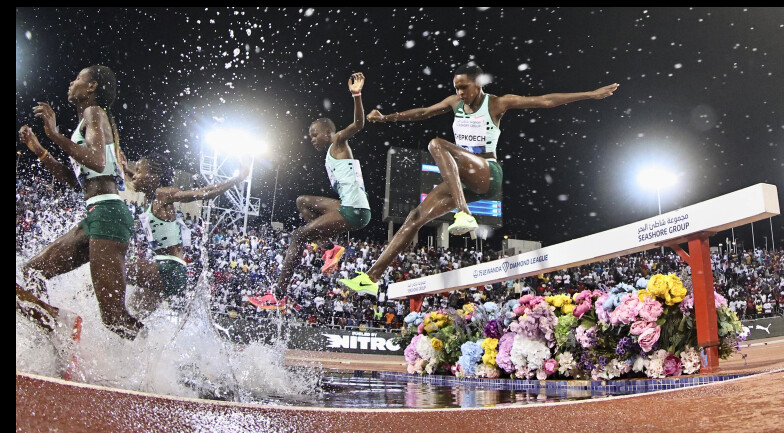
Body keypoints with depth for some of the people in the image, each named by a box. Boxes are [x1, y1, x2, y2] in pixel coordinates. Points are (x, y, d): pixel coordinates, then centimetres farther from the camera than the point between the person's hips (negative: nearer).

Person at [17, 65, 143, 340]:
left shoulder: (94, 113, -1)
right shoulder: (88, 121, 27)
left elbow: (97, 162, -19)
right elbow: (74, 179, 29)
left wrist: (55, 135, -23)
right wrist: (38, 150, 28)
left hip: (107, 213, -10)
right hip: (95, 217, 10)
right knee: (33, 272, 11)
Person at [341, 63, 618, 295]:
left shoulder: (497, 104, -4)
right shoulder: (455, 102, 12)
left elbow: (546, 101, -7)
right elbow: (422, 113, 24)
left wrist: (592, 94, -10)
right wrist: (387, 118, 20)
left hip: (488, 174, -6)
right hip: (463, 180, 6)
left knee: (437, 144, -29)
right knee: (417, 216, -5)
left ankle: (464, 214, -42)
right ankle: (372, 276, -3)